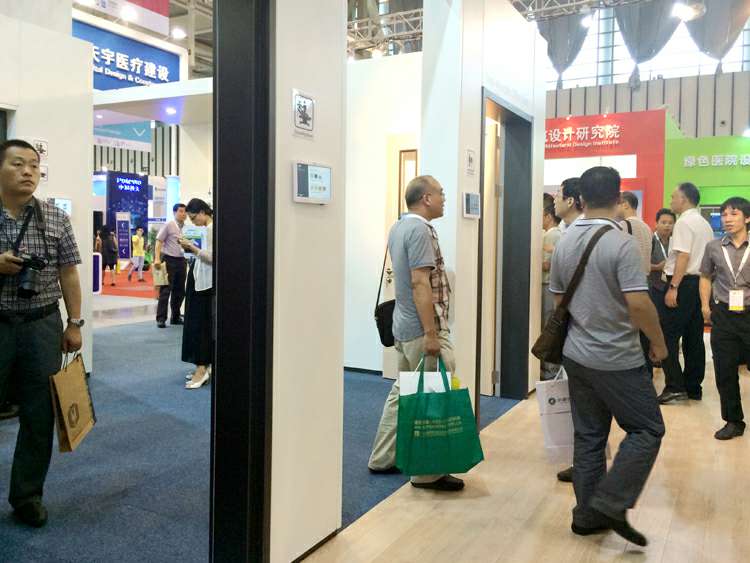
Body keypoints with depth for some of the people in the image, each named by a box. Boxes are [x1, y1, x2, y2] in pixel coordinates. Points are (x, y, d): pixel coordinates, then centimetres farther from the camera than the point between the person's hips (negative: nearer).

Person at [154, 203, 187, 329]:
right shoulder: (168, 225, -4)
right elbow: (159, 242, -6)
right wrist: (157, 259, -16)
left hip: (182, 261, 5)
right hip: (169, 260, -5)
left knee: (180, 291, 10)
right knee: (166, 290, -4)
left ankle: (176, 317, 21)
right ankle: (161, 318, 0)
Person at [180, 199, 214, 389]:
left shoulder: (211, 229, -13)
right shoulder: (206, 229, 15)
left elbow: (212, 257, -21)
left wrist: (191, 247, -18)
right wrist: (191, 248, 5)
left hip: (204, 282, -10)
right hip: (198, 280, 10)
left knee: (200, 324, -9)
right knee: (202, 323, 11)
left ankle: (202, 369, -6)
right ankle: (204, 366, 17)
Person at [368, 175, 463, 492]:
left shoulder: (399, 227, 15)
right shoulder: (420, 229, -16)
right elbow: (420, 283, -23)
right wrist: (432, 333, -23)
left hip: (404, 326, 10)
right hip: (422, 328, -10)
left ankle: (382, 459, 23)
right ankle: (427, 472, 4)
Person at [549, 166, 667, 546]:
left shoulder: (564, 243, 5)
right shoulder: (621, 243, -17)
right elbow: (638, 304, -21)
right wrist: (658, 342, -6)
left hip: (576, 355, 7)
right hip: (616, 358, -7)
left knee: (588, 436, 14)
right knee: (647, 429, 9)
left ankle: (588, 514, 21)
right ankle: (611, 502, 3)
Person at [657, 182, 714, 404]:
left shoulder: (684, 222, -10)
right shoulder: (705, 224, 18)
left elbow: (684, 256, -18)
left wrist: (673, 287, -20)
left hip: (684, 284, -9)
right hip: (701, 283, 9)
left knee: (668, 335, -6)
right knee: (694, 336, 11)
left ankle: (674, 386, -8)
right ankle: (693, 388, 15)